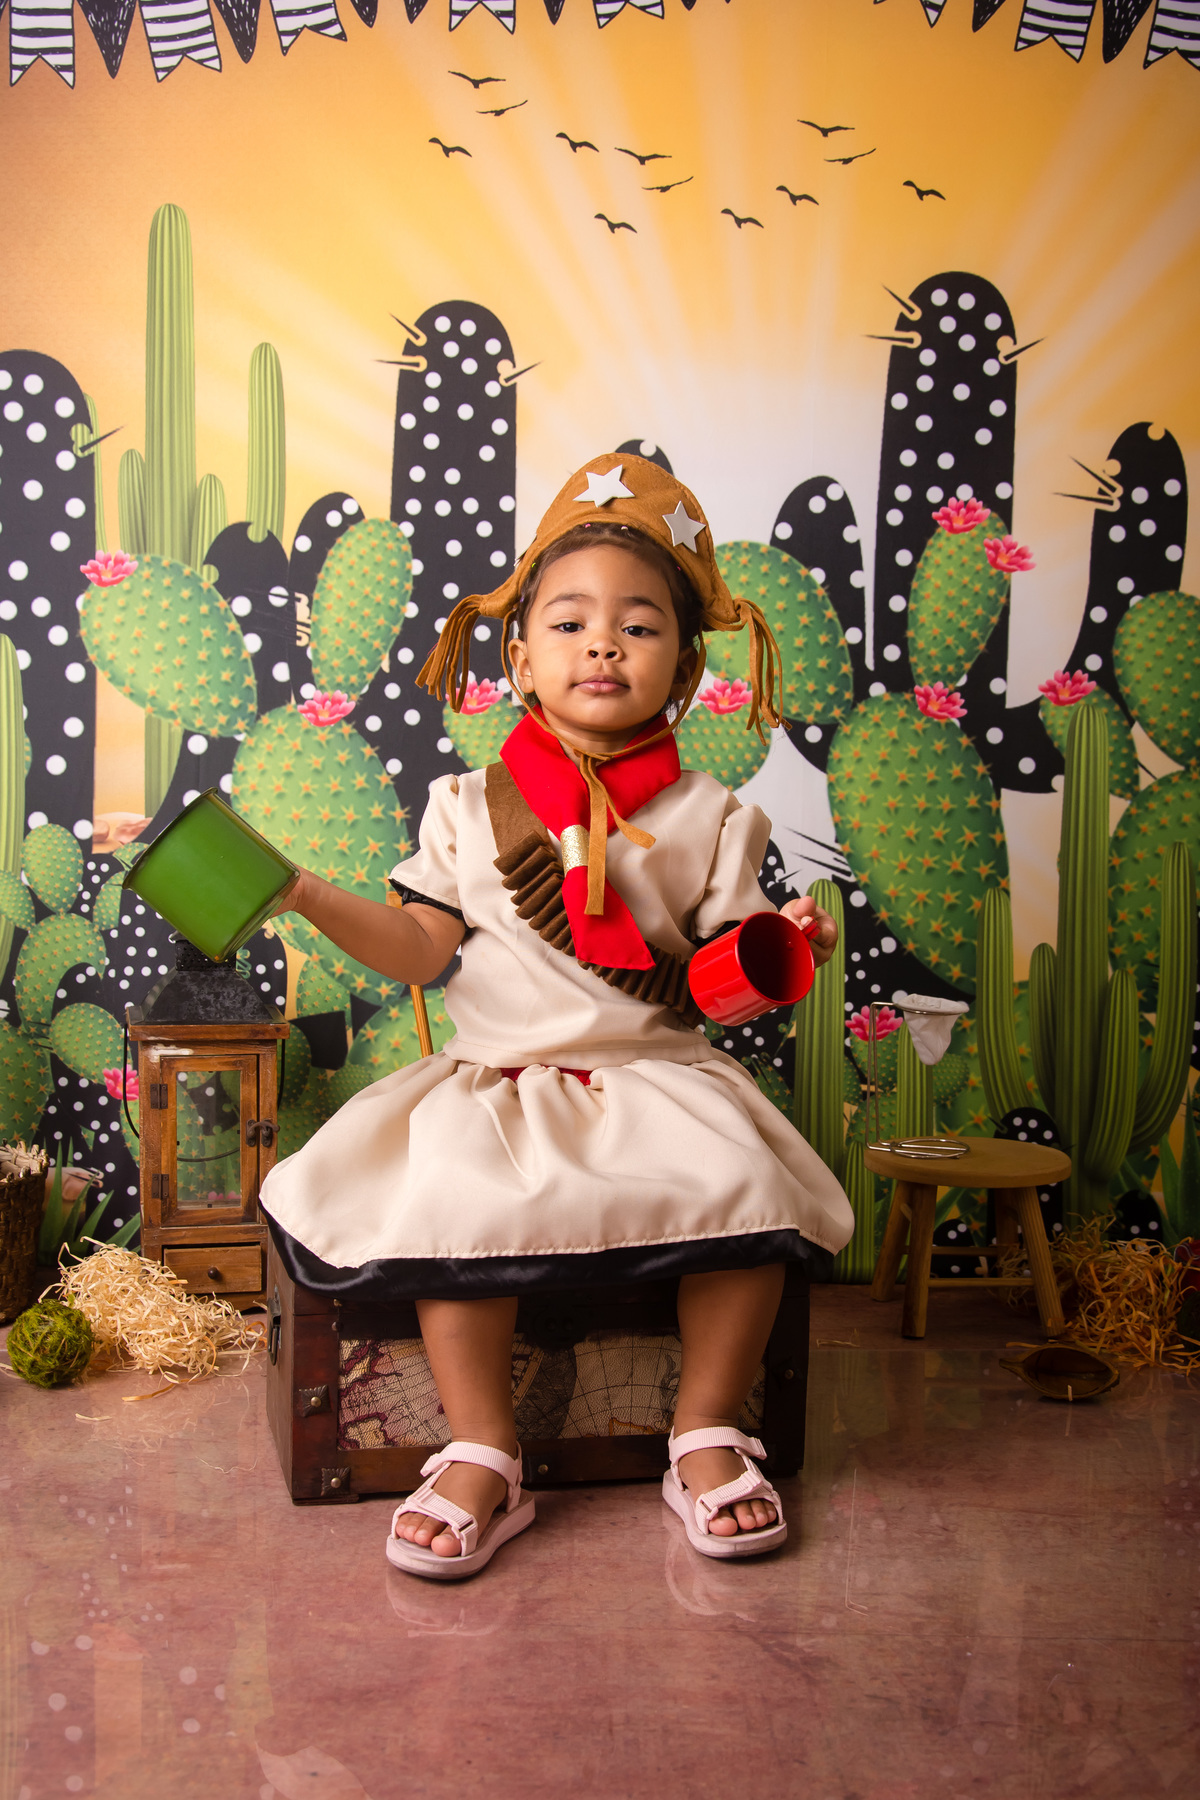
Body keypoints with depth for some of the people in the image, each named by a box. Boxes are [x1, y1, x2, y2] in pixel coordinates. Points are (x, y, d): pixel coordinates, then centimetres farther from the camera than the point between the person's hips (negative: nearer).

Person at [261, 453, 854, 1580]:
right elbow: (420, 951, 4)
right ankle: (482, 1458, -13)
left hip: (660, 1076, 1)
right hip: (496, 1080, 0)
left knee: (751, 1188, -24)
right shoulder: (469, 807, 6)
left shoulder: (707, 818, 5)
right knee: (455, 1200, -29)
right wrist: (310, 899, -7)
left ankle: (707, 1436, -4)